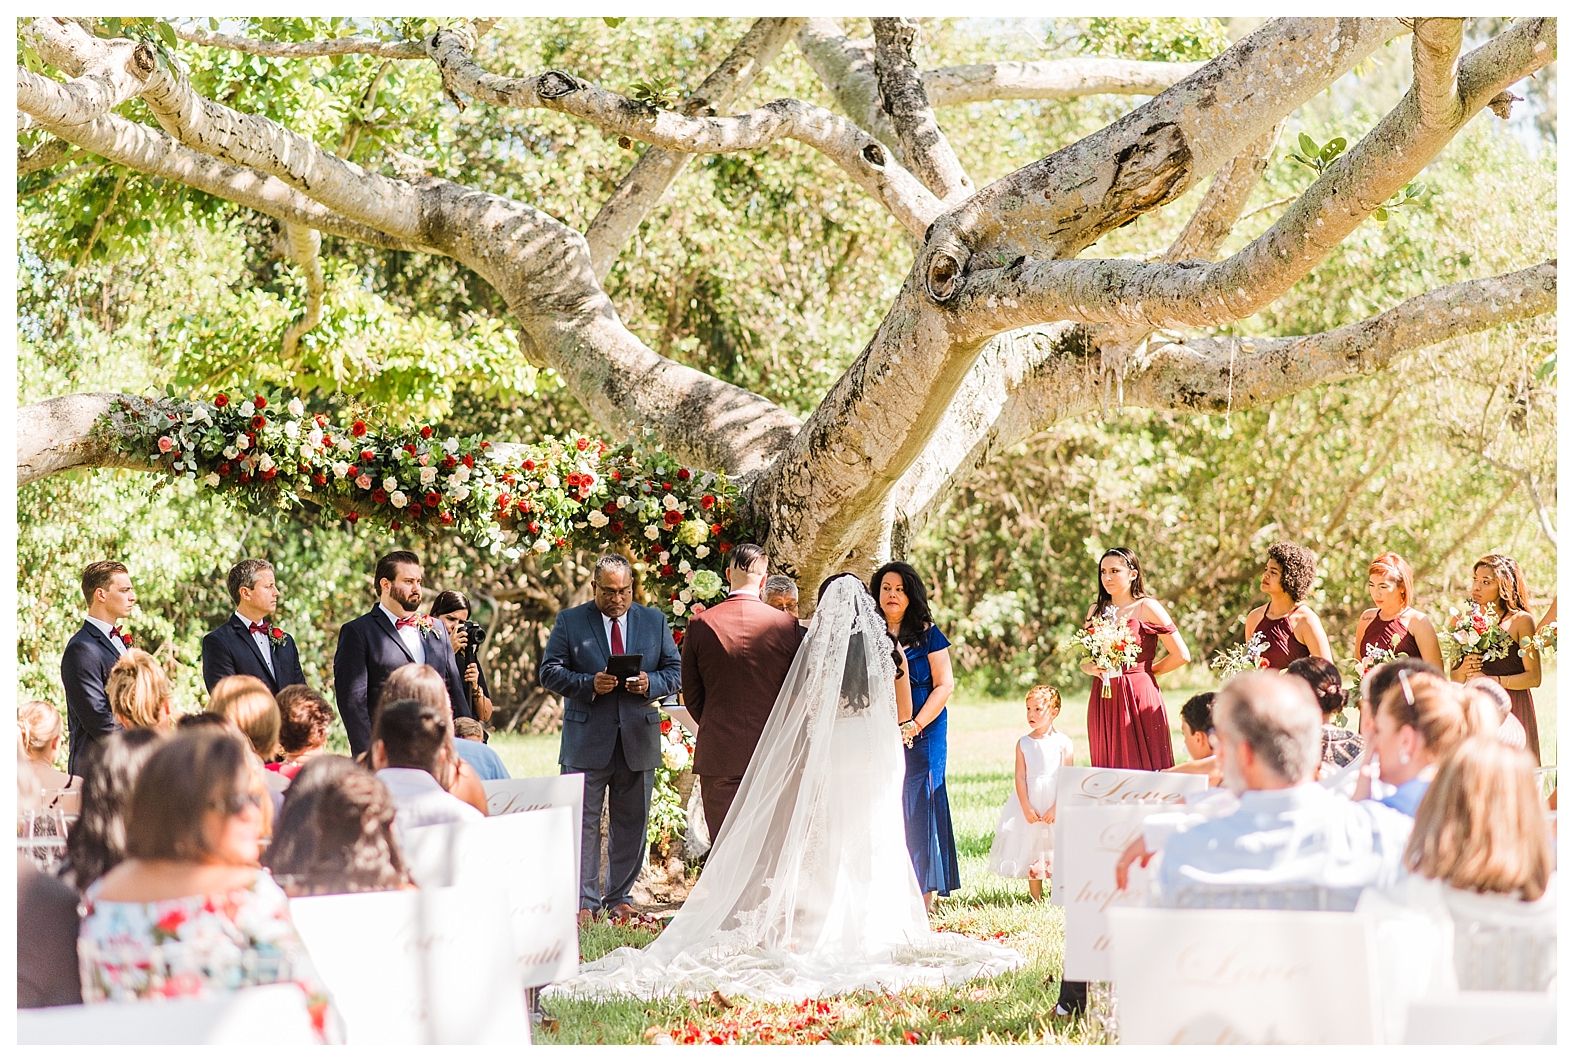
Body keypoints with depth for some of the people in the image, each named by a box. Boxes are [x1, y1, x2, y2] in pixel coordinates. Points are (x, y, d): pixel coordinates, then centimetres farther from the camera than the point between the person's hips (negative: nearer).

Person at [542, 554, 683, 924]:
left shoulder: (654, 622, 10)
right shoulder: (569, 622, 4)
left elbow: (675, 670, 11)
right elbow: (549, 671, -1)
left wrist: (650, 683, -11)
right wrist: (589, 684, -17)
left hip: (639, 739, 2)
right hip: (587, 740, -2)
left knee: (631, 824, 8)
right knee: (583, 823, -3)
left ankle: (620, 897, 18)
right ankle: (584, 902, 2)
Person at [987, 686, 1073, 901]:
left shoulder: (1062, 743, -2)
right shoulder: (1023, 743, 3)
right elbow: (1020, 777, -2)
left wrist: (1056, 808, -14)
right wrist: (1026, 808, -11)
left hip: (1055, 804, -2)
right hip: (1030, 805, 2)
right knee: (1032, 851, 4)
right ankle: (1035, 897, 12)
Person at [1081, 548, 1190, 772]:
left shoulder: (1147, 608, -2)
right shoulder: (1096, 611, 13)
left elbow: (1182, 655, -4)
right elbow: (1084, 659, 20)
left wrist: (1146, 671, 3)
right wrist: (1092, 668, -2)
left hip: (1139, 696, -5)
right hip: (1103, 700, 5)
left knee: (1143, 768, -7)